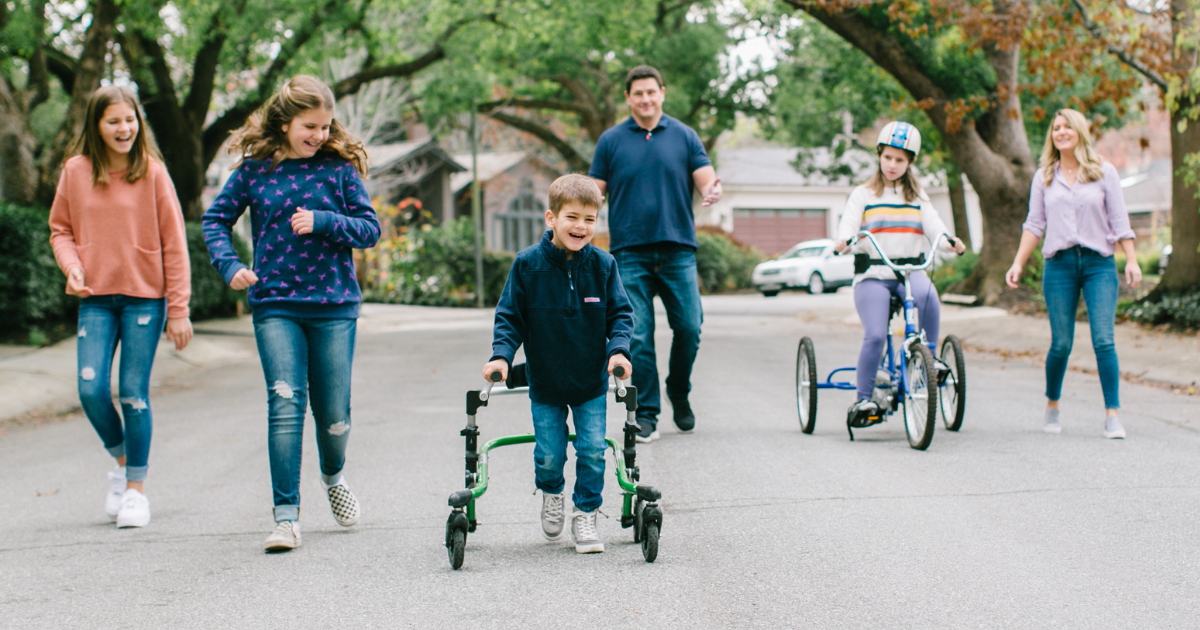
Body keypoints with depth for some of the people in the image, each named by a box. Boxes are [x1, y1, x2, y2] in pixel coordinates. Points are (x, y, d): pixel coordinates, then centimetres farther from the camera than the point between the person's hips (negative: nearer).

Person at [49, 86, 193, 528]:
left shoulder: (152, 172, -3)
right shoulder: (76, 172, 2)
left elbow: (174, 244, -1)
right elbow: (61, 229, 14)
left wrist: (178, 309, -4)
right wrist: (71, 264, -8)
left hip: (144, 296, -2)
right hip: (95, 298, 2)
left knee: (134, 394, -3)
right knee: (91, 390, -9)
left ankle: (137, 488, 12)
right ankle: (121, 460, 20)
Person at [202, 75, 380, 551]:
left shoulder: (339, 168, 1)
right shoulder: (255, 169, 2)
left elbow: (370, 228, 0)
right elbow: (216, 219, 11)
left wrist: (322, 221, -16)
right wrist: (230, 266, -5)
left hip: (334, 305, 1)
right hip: (275, 304, -1)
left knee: (333, 413, 5)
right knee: (285, 404, -13)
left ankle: (333, 476, 39)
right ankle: (286, 516, -11)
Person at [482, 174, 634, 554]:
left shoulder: (602, 265, -6)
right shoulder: (528, 265, -10)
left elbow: (620, 313, -1)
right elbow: (509, 316, -4)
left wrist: (618, 349, -17)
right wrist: (502, 354, -17)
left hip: (591, 381, 1)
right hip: (545, 382, -1)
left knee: (592, 450, -3)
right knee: (549, 455, 3)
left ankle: (585, 515, 15)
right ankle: (551, 494, 35)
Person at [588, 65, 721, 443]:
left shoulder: (684, 137, 9)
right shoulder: (611, 141, 9)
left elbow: (706, 181, 3)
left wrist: (712, 192, -21)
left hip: (678, 248, 0)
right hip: (630, 252, 0)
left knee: (689, 328, -5)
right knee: (638, 336, -5)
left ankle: (679, 395, 20)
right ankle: (646, 414, 2)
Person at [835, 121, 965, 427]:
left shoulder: (918, 197, 19)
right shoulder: (863, 195, 13)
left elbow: (932, 223, 4)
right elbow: (849, 222, -2)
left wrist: (949, 240, -19)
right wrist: (844, 239, -27)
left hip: (911, 270, 1)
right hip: (872, 273, -1)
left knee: (926, 295, -35)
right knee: (875, 336, -19)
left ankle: (930, 355, -16)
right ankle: (862, 399, -6)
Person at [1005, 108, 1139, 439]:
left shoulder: (1104, 172, 6)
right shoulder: (1044, 177, 11)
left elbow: (1120, 222, 5)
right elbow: (1034, 224, 12)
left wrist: (1132, 261, -3)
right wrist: (1018, 263, 3)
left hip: (1099, 263, -1)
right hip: (1059, 263, 1)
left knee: (1103, 340, -11)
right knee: (1061, 343, 0)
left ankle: (1112, 415, -8)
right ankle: (1052, 408, 21)